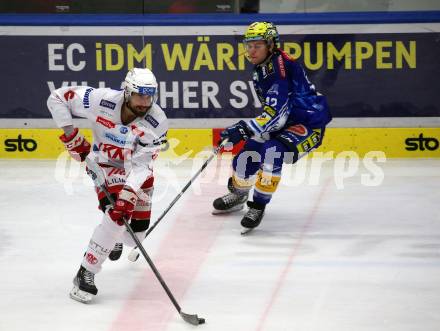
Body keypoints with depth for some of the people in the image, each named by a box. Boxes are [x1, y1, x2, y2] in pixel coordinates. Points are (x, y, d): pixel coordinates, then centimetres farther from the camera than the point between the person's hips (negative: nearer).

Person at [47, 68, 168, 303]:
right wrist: (70, 134, -21)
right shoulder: (102, 100, -27)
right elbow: (57, 98, -18)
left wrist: (129, 193, -41)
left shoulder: (157, 122, -24)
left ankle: (115, 237, 46)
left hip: (137, 172, 3)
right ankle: (84, 275, -21)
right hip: (105, 165, -3)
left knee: (134, 234, 5)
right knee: (117, 215, -28)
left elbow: (141, 164, -28)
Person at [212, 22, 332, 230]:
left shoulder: (281, 68, -26)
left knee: (272, 151, -32)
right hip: (285, 122, 9)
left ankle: (259, 205, -17)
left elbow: (276, 114, -33)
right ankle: (238, 194, 35)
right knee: (248, 152, 5)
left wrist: (245, 129, -38)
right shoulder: (260, 70, 5)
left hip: (308, 124, -9)